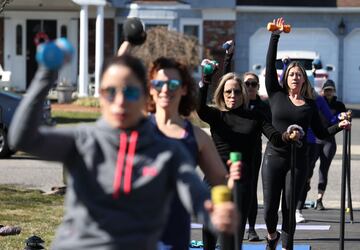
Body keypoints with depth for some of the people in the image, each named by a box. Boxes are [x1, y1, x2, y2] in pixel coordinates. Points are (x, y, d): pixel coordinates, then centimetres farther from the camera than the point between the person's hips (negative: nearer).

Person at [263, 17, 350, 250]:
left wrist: (339, 126, -4)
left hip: (298, 161, 0)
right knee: (270, 207, 1)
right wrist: (275, 36, 0)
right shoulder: (277, 95, 4)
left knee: (289, 208, 1)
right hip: (274, 157, 0)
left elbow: (321, 133, 11)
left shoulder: (310, 104, 7)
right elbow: (270, 66, 0)